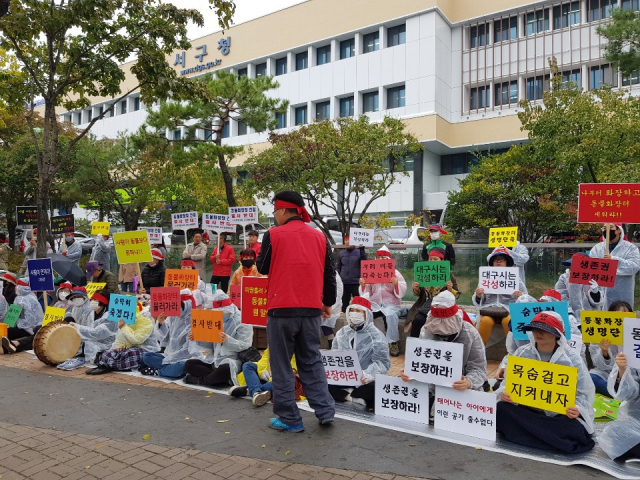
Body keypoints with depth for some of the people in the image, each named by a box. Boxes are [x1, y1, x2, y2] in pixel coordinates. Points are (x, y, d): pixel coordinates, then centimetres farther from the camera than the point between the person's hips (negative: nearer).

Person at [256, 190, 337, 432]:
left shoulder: (273, 235, -6)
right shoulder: (319, 236, 6)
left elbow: (262, 268, 5)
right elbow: (329, 273, 10)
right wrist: (328, 303, 21)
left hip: (281, 308, -4)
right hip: (311, 309, 4)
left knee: (281, 365, 8)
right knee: (312, 361, 18)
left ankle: (289, 419, 13)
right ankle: (325, 411, 15)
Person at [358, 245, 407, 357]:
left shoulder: (395, 272, 7)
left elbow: (402, 293, -2)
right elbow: (365, 293, 11)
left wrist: (397, 284, -22)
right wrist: (363, 285, -10)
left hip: (391, 304, -2)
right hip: (374, 304, 3)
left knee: (390, 315, -35)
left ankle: (393, 342, -17)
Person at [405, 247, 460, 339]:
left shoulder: (449, 275, 4)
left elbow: (456, 295, 4)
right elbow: (419, 294, 18)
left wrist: (450, 289, -17)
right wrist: (416, 289, -4)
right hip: (425, 304, 4)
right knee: (418, 319, -28)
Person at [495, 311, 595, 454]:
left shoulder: (572, 361, -6)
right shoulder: (522, 354, 1)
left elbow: (585, 394, -4)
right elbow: (509, 383, 4)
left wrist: (577, 409, -26)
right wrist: (504, 394, -19)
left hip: (560, 416, -2)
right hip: (527, 411, 2)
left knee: (574, 430, -34)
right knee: (502, 409, -25)